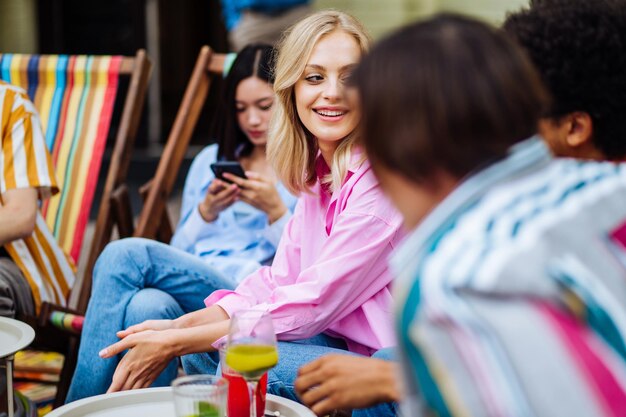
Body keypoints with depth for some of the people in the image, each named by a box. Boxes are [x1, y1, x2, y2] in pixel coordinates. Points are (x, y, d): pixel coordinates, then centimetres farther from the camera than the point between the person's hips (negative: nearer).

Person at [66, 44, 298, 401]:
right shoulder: (212, 160, 25)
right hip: (189, 285, 4)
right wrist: (206, 211, 3)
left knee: (125, 255, -27)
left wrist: (275, 210, -9)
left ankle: (81, 407, -21)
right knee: (147, 305, -36)